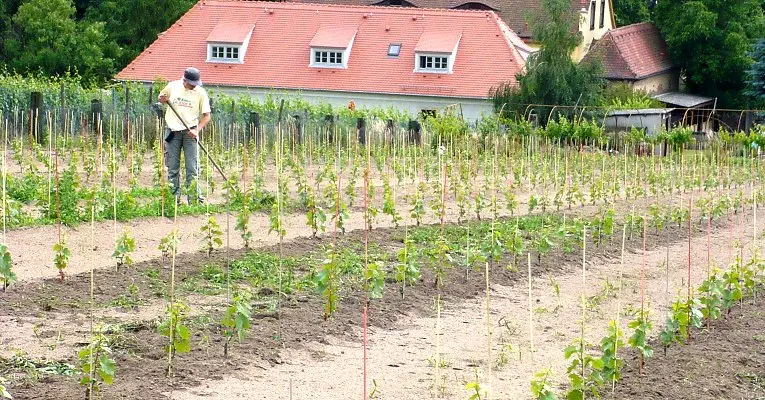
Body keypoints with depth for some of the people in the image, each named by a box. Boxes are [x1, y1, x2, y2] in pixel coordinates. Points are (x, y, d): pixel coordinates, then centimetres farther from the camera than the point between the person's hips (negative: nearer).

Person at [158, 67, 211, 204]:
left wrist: (197, 130, -16)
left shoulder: (200, 92, -4)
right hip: (172, 130, 2)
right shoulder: (172, 86, 0)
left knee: (192, 168, -4)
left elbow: (206, 115, -1)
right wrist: (163, 99, -5)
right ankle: (174, 198, 12)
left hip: (190, 131, -2)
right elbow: (161, 98, 19)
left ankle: (195, 198, -1)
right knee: (172, 167, 5)